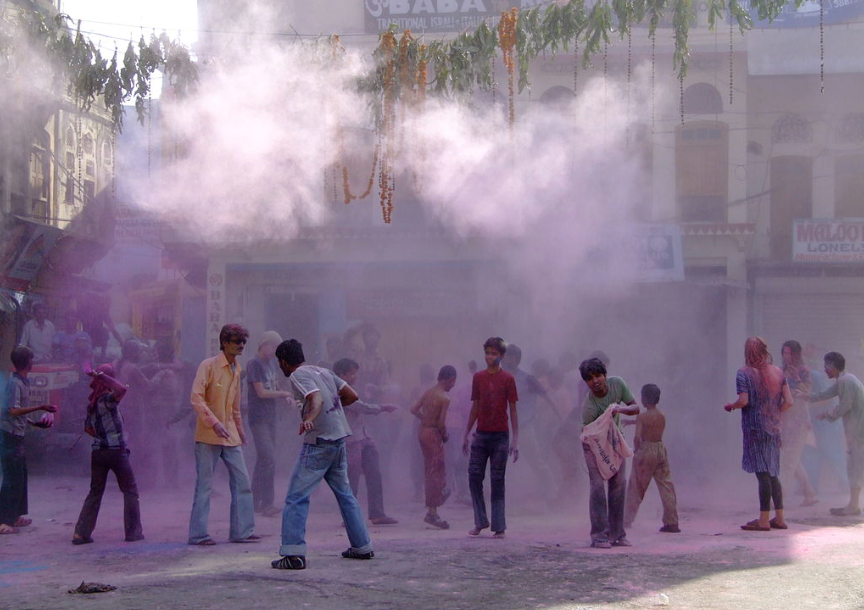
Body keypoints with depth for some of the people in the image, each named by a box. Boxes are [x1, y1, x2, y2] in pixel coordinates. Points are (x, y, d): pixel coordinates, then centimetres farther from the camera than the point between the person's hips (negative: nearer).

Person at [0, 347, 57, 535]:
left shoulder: (23, 382, 13)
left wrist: (35, 423, 22)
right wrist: (40, 408, -27)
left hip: (17, 436, 10)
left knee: (21, 476, 16)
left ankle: (15, 516, 25)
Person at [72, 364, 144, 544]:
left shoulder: (92, 404, 8)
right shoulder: (108, 399, -13)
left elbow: (88, 428, 16)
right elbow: (121, 389, -33)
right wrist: (101, 375, -26)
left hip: (98, 452, 6)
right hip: (117, 451, -6)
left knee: (95, 492, 12)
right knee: (130, 492, 8)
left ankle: (81, 533, 5)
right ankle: (133, 532, 8)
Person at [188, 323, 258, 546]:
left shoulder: (236, 370, 13)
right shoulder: (208, 366, -9)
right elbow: (196, 398, -18)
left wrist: (239, 429, 22)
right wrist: (214, 423, -26)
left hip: (230, 436, 7)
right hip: (208, 436, -7)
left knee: (242, 481, 3)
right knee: (204, 485, -3)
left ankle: (242, 531, 8)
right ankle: (198, 534, 4)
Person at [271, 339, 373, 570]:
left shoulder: (299, 375, -8)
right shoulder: (324, 372, 15)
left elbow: (316, 399, -25)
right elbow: (352, 396, 15)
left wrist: (309, 419, -43)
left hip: (318, 443, -8)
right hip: (339, 439, 8)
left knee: (296, 497, -6)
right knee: (345, 494, 19)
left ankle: (294, 553, -14)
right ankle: (362, 547, 24)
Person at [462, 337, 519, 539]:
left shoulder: (507, 379, -2)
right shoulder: (478, 377, 8)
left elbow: (513, 410, -2)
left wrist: (515, 440, -8)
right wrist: (466, 435, 12)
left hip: (500, 436, -3)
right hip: (481, 435, 3)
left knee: (497, 481, -1)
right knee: (474, 476, -2)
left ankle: (499, 527, 3)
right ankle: (480, 522, 8)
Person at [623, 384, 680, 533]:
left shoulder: (642, 417, -11)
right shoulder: (662, 416, 7)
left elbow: (637, 437, -20)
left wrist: (637, 449, -1)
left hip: (646, 450, -5)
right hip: (661, 449, 5)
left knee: (636, 487, 6)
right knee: (666, 486, 4)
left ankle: (627, 520, 11)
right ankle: (672, 523, 1)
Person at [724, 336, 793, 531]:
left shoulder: (744, 373, -8)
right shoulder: (778, 372, 7)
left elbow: (743, 400, -18)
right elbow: (788, 401, 3)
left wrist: (731, 406, 2)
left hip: (755, 428, -5)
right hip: (774, 429, 5)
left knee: (763, 474, -6)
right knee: (773, 474, 13)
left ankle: (764, 520, -4)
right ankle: (779, 518, 15)